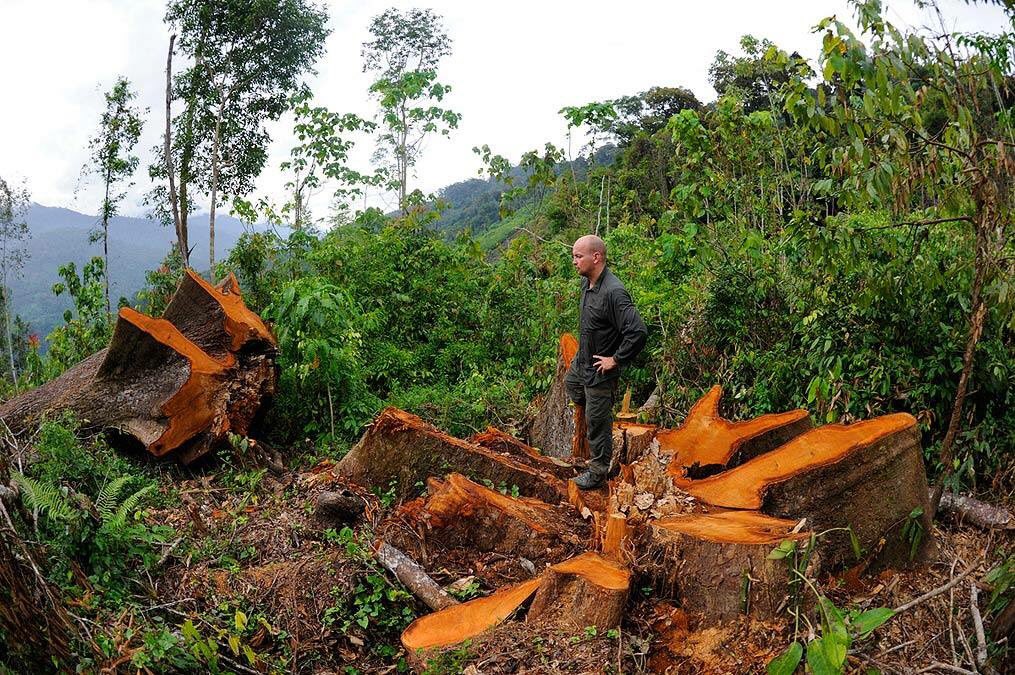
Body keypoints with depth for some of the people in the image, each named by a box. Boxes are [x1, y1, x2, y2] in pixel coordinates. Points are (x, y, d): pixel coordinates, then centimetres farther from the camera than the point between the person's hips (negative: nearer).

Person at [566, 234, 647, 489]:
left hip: (600, 369, -9)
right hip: (581, 360, 9)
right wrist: (582, 352, 15)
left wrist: (616, 359, -24)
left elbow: (638, 332, -35)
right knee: (571, 386, 33)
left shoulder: (613, 292, -31)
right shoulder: (586, 282, -2)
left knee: (597, 421, 7)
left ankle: (598, 470, 25)